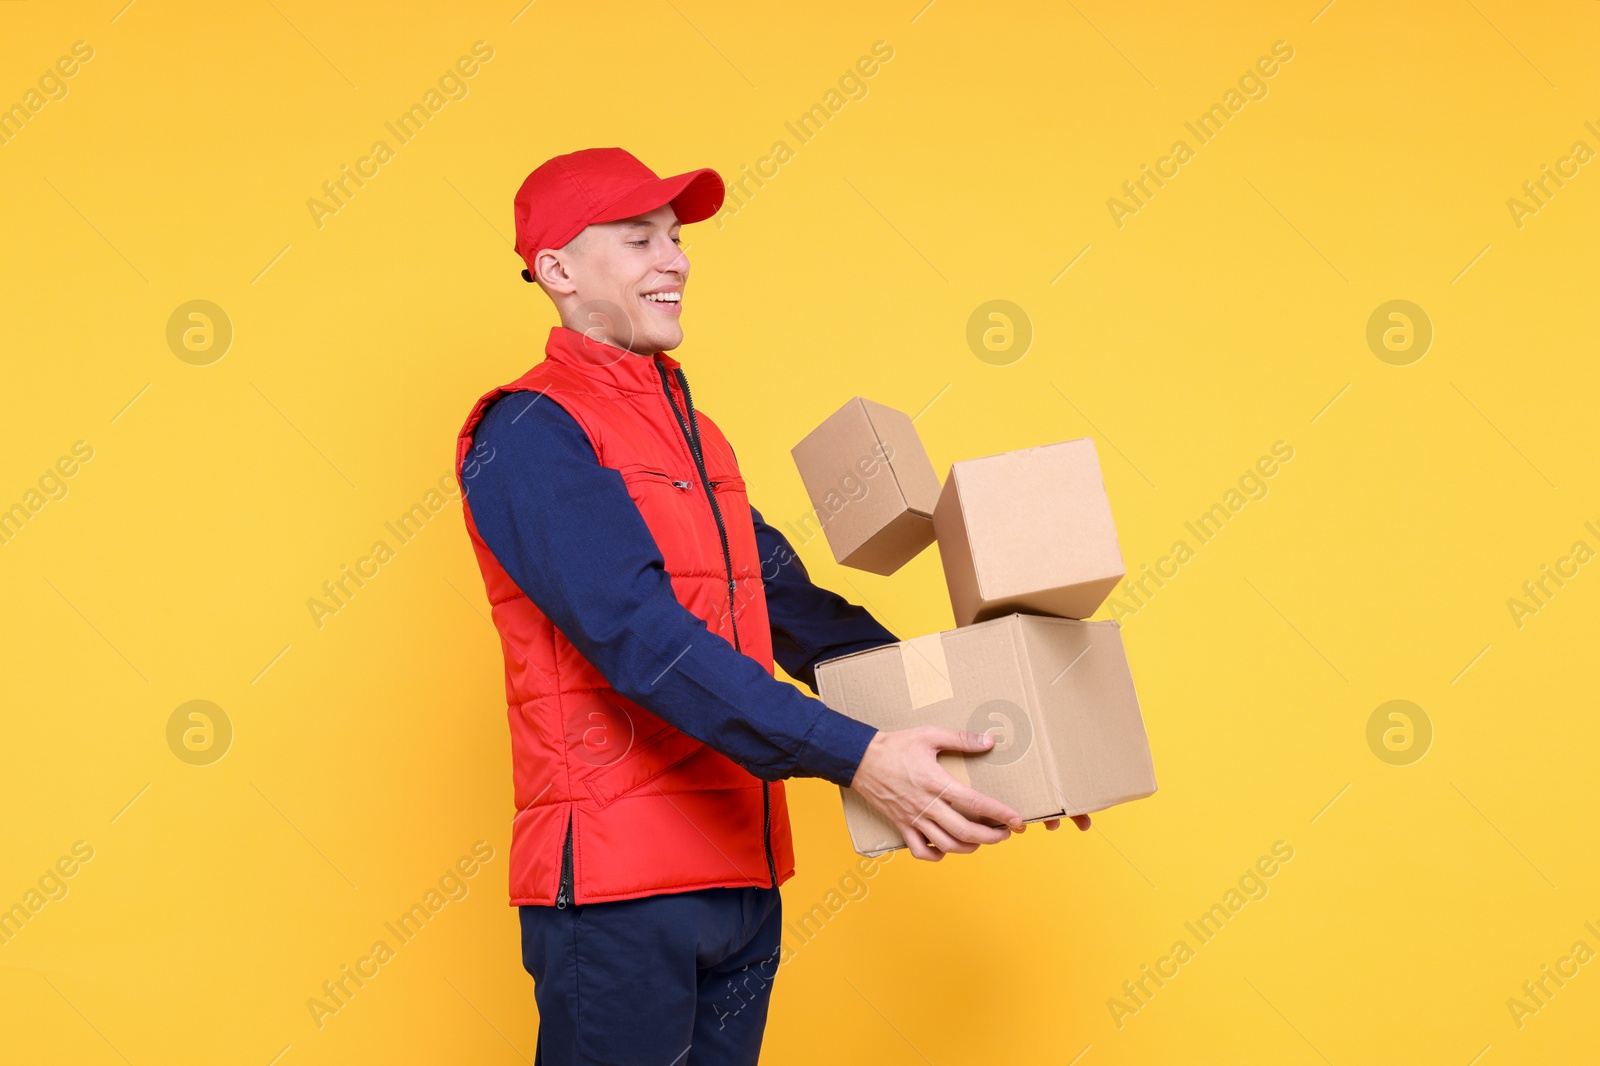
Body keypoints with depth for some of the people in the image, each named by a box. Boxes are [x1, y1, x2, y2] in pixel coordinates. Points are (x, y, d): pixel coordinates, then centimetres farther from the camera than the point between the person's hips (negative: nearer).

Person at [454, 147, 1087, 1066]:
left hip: (741, 877, 8)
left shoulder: (696, 435, 18)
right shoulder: (529, 435, -10)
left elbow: (796, 609, 18)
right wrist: (853, 757, -27)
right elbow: (643, 635, -21)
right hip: (616, 883, -8)